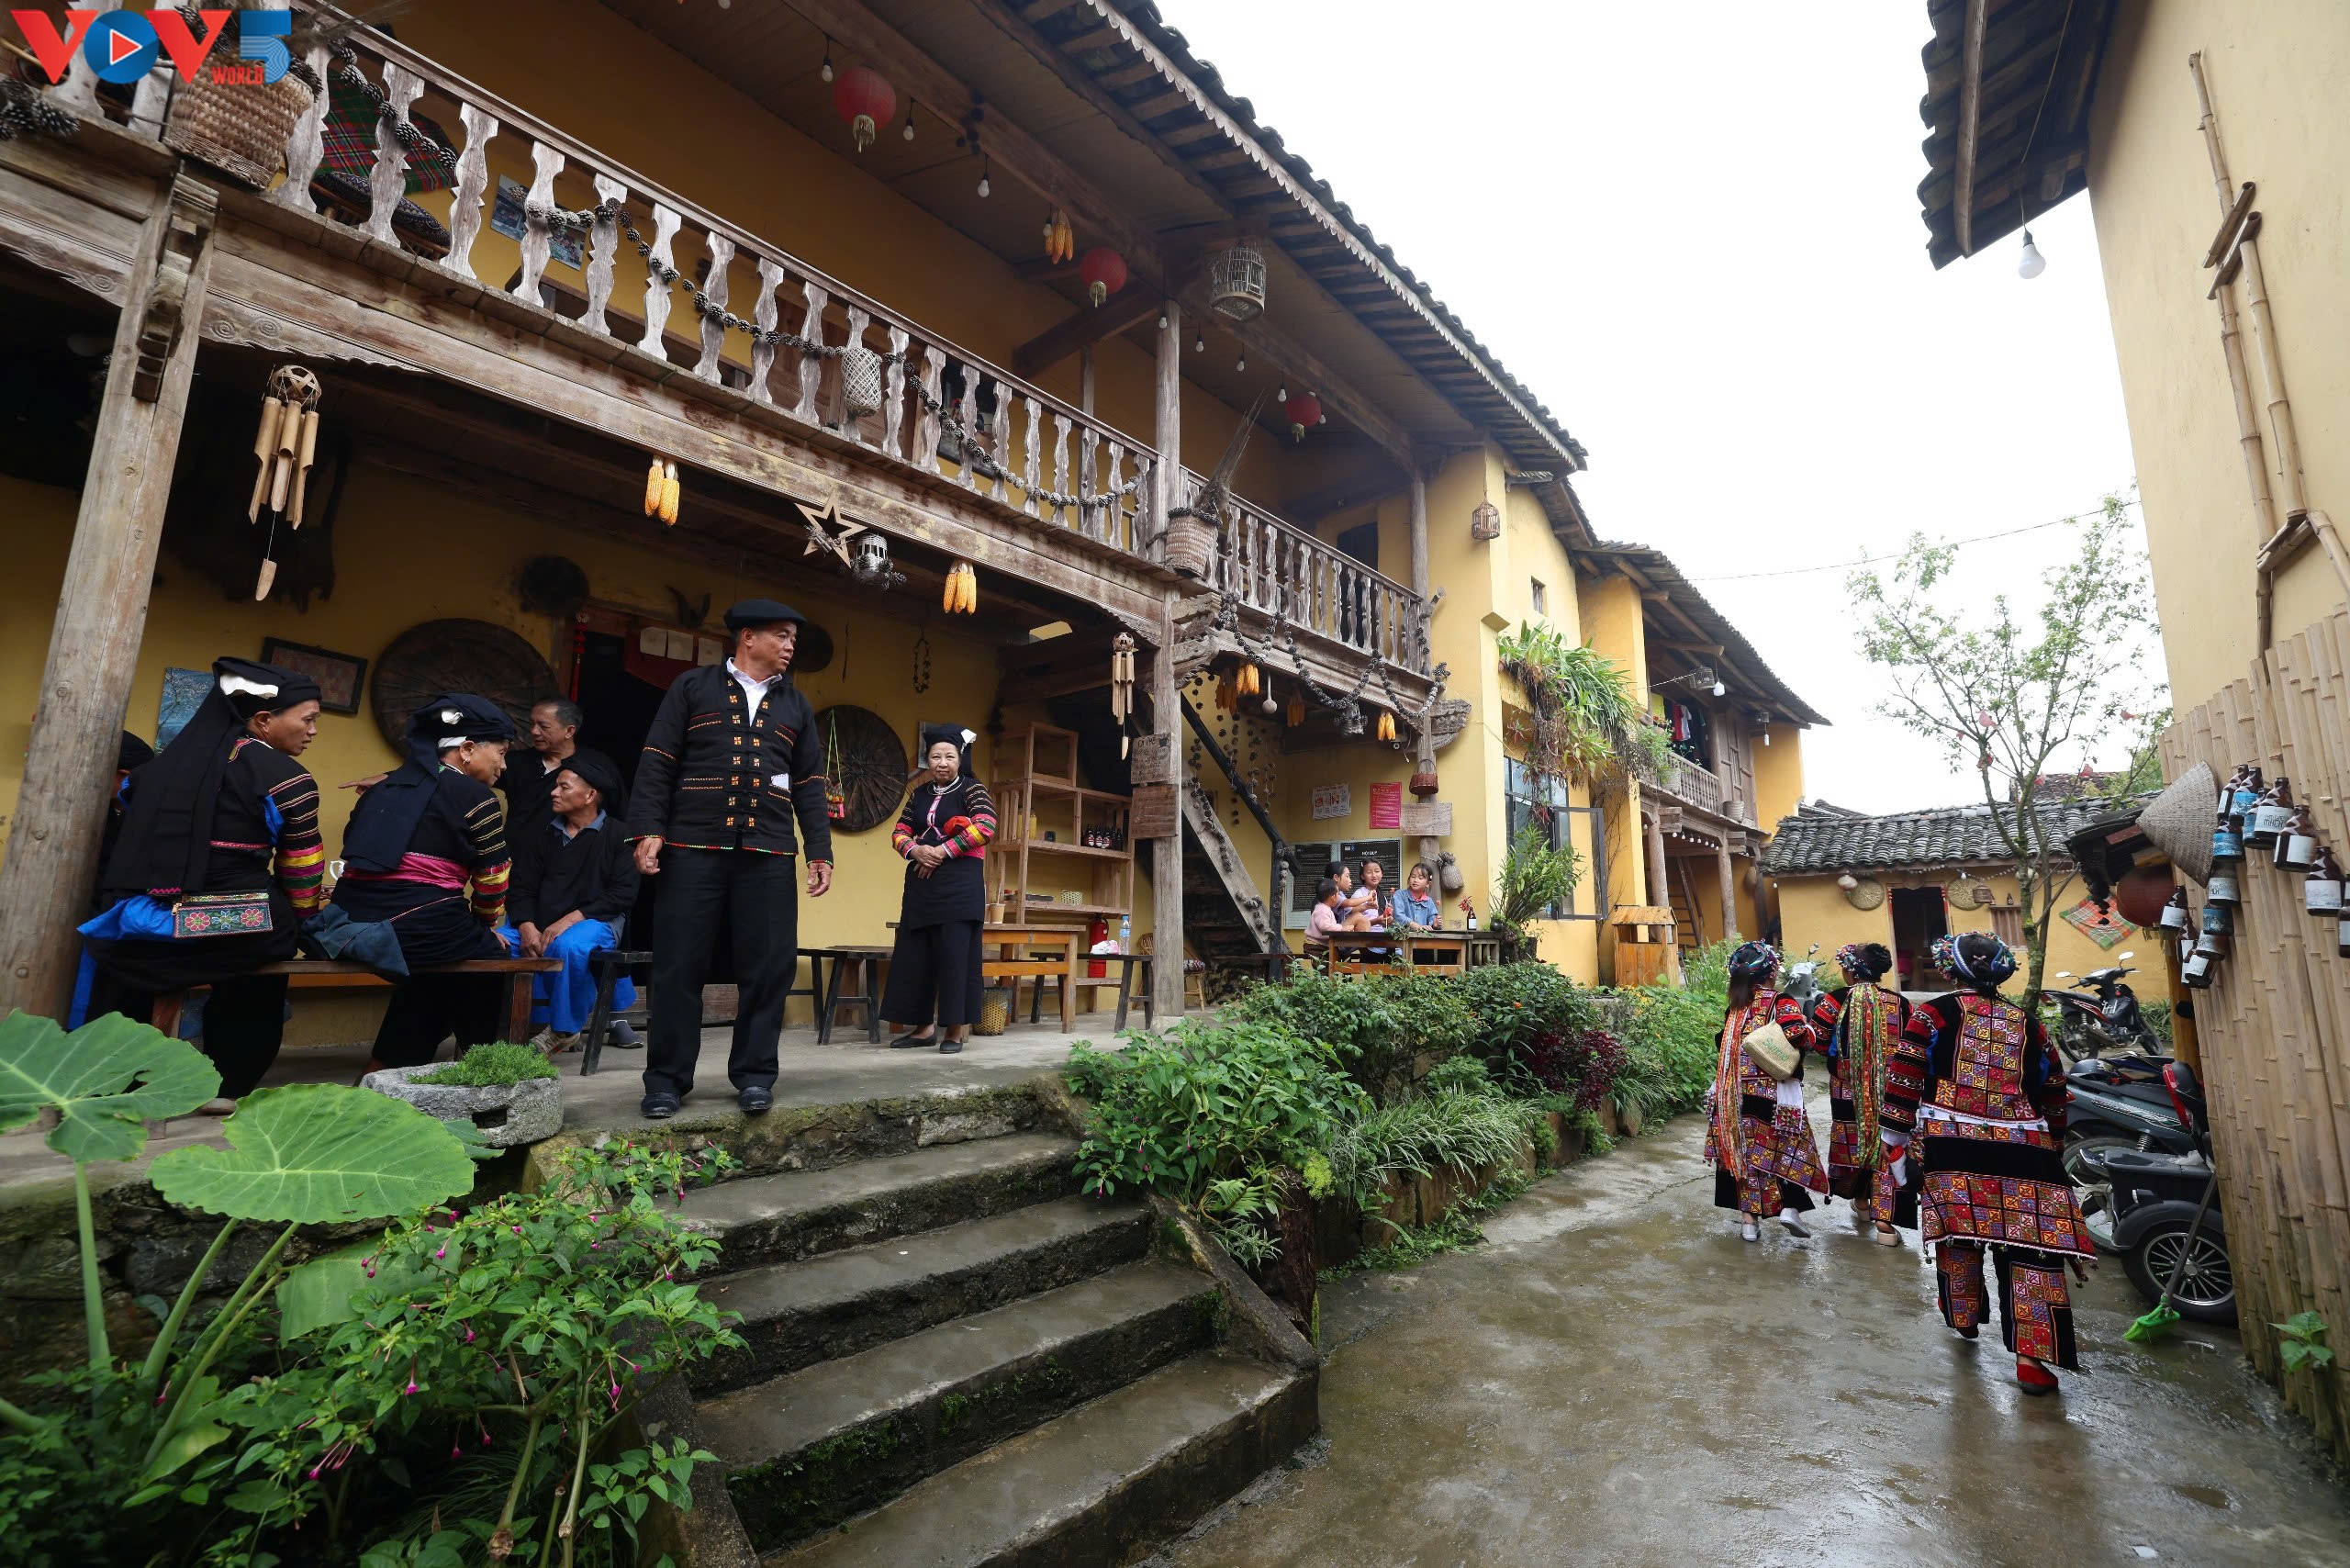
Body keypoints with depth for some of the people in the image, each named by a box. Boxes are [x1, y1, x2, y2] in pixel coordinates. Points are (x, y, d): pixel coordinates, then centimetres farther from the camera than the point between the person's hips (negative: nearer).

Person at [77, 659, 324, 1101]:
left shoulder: (166, 760, 13)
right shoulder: (288, 777, -5)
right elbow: (301, 870, 1)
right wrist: (298, 923, 17)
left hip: (143, 924, 5)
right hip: (237, 930, -5)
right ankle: (230, 1091, 30)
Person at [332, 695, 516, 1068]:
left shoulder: (387, 786, 19)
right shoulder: (474, 796, -3)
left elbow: (360, 854, 23)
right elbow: (493, 878, 0)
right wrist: (486, 927, 19)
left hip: (352, 923, 7)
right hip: (418, 928, -7)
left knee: (433, 969, 30)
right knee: (490, 961, 18)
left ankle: (392, 1069, 27)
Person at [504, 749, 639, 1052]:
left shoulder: (616, 835, -1)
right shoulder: (543, 834, 14)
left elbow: (623, 893, -10)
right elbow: (522, 888, 8)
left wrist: (570, 919, -18)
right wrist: (527, 926, -12)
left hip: (596, 922, -5)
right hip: (541, 924, 5)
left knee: (569, 946, -36)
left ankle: (564, 1029, -14)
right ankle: (537, 1022, -8)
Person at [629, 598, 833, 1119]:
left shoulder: (796, 705, 17)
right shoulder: (693, 686, 10)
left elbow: (810, 785, 15)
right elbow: (657, 761, 4)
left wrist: (820, 851, 6)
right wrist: (649, 829, -8)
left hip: (769, 853, 2)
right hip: (693, 846, -2)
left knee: (769, 964, 0)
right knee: (679, 963, 0)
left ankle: (754, 1071, 12)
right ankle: (668, 1077, 12)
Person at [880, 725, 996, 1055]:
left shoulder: (971, 789, -1)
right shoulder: (920, 793, 15)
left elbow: (986, 827, -15)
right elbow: (899, 833, 14)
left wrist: (942, 851, -15)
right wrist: (915, 850, -9)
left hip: (959, 884, -6)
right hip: (921, 883, 6)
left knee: (955, 955, -6)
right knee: (914, 954, 5)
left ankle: (957, 1029, 2)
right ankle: (924, 1026, 15)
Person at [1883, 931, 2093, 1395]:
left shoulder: (1933, 1013, 3)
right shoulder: (2029, 1025, 14)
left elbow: (1904, 1079, -4)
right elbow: (2053, 1095, 21)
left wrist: (1896, 1137, 2)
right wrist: (2054, 1148, 33)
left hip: (1952, 1148, -2)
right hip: (2023, 1150, 2)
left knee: (1958, 1234, 11)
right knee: (2031, 1246, 2)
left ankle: (1964, 1318, 26)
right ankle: (2033, 1356, 1)